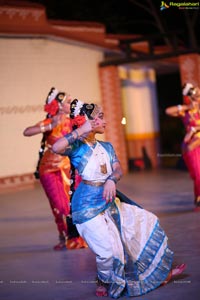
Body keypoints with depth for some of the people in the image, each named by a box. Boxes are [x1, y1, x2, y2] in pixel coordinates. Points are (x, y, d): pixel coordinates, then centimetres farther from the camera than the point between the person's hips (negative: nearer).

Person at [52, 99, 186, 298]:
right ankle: (103, 283, 20)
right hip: (88, 205, -8)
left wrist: (112, 180, -22)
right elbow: (56, 148, -30)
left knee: (145, 224, 9)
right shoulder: (77, 146, -9)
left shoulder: (106, 147, 13)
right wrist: (81, 131, -23)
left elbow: (118, 169, 1)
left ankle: (160, 273, 21)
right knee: (109, 251, -12)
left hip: (110, 201, 8)